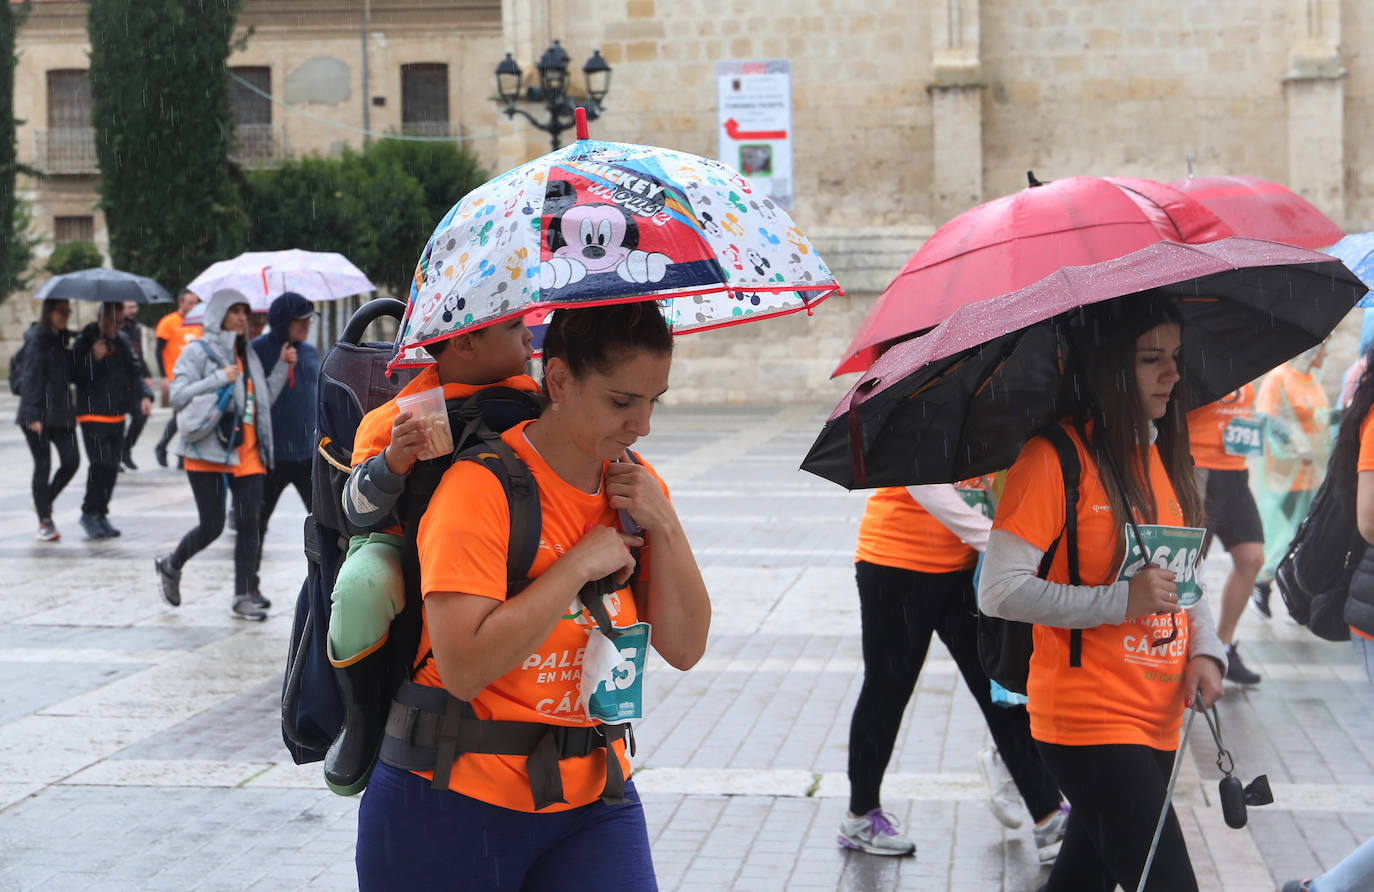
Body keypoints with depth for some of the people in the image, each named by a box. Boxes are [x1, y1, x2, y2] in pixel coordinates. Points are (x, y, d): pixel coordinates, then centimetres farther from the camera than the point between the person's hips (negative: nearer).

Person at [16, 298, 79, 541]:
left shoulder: (63, 339, 13)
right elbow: (30, 379, -14)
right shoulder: (37, 339, -9)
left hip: (62, 412, 7)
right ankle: (45, 521, 8)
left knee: (71, 461, -2)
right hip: (39, 413, -7)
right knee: (43, 465, -1)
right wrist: (33, 416, -20)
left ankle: (44, 501, 23)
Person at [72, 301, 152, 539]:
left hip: (117, 414, 6)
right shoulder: (85, 341, -7)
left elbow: (135, 371, 8)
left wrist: (144, 395, -8)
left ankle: (101, 514, 18)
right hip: (92, 415, -6)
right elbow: (75, 375, -12)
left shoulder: (122, 341, 9)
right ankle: (89, 513, -1)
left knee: (112, 466, 7)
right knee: (101, 463, -15)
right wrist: (94, 357, -25)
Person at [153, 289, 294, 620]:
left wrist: (283, 366, 6)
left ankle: (245, 597, -1)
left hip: (246, 450, 5)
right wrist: (219, 379, -19)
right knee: (212, 525, -3)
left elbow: (265, 398, 15)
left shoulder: (247, 355, 18)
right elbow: (178, 397, -13)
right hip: (208, 449, -5)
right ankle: (170, 566, 25)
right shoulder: (198, 352, -2)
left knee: (249, 522, -5)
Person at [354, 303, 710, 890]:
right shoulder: (482, 486, -17)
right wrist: (580, 565, -22)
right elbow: (464, 669, -26)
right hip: (458, 803, -5)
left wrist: (663, 525, -9)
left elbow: (684, 649, 3)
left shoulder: (636, 485, 4)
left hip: (593, 797, 5)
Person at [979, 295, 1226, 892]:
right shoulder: (1055, 457, -12)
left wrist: (1205, 650, 1)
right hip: (1088, 724, -7)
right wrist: (1122, 601, -22)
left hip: (1157, 722, 8)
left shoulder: (1161, 456, 13)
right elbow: (999, 591, -18)